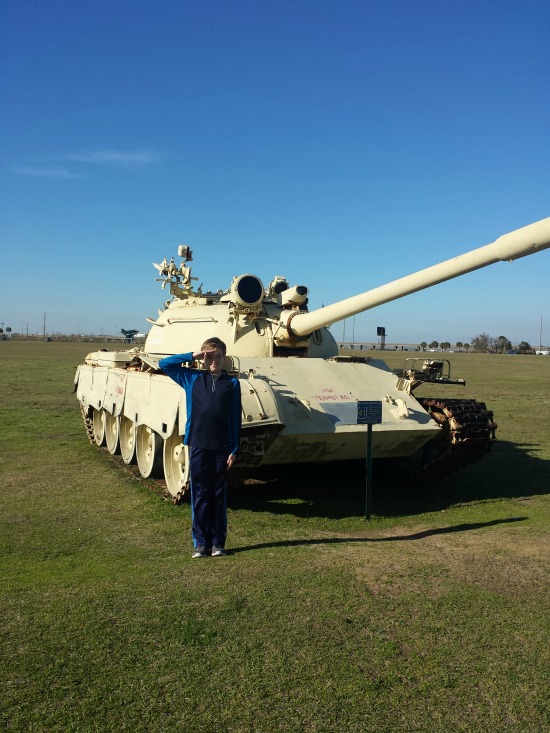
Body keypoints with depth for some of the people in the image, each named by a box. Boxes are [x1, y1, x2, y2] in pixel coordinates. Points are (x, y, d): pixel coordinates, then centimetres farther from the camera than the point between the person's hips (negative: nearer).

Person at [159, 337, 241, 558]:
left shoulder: (232, 383, 6)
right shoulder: (191, 378, 8)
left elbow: (235, 419, 4)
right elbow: (164, 364, 7)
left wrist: (234, 450, -1)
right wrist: (192, 356, 1)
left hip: (221, 448, 0)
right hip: (198, 446, 0)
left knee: (219, 495, 7)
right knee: (199, 495, 5)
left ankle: (218, 542, 18)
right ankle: (200, 542, 15)